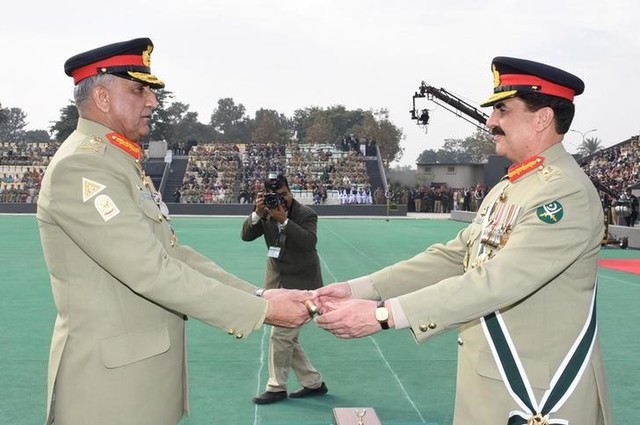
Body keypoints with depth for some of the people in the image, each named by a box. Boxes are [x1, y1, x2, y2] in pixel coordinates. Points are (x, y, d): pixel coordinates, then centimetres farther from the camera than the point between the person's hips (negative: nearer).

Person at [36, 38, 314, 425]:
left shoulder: (124, 162, 12)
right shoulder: (80, 165, -19)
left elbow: (173, 253, 9)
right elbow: (150, 270, -26)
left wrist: (259, 294, -2)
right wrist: (261, 310, -22)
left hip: (145, 372, 9)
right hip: (111, 378, -9)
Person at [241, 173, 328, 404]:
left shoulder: (306, 214, -12)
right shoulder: (267, 214, 3)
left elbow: (309, 241, -28)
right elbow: (246, 235, -5)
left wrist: (284, 220, -32)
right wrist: (257, 213, -20)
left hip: (299, 284, -7)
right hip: (276, 282, 7)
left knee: (281, 335, -7)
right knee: (287, 337, 12)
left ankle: (276, 387, 7)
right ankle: (314, 382, 24)